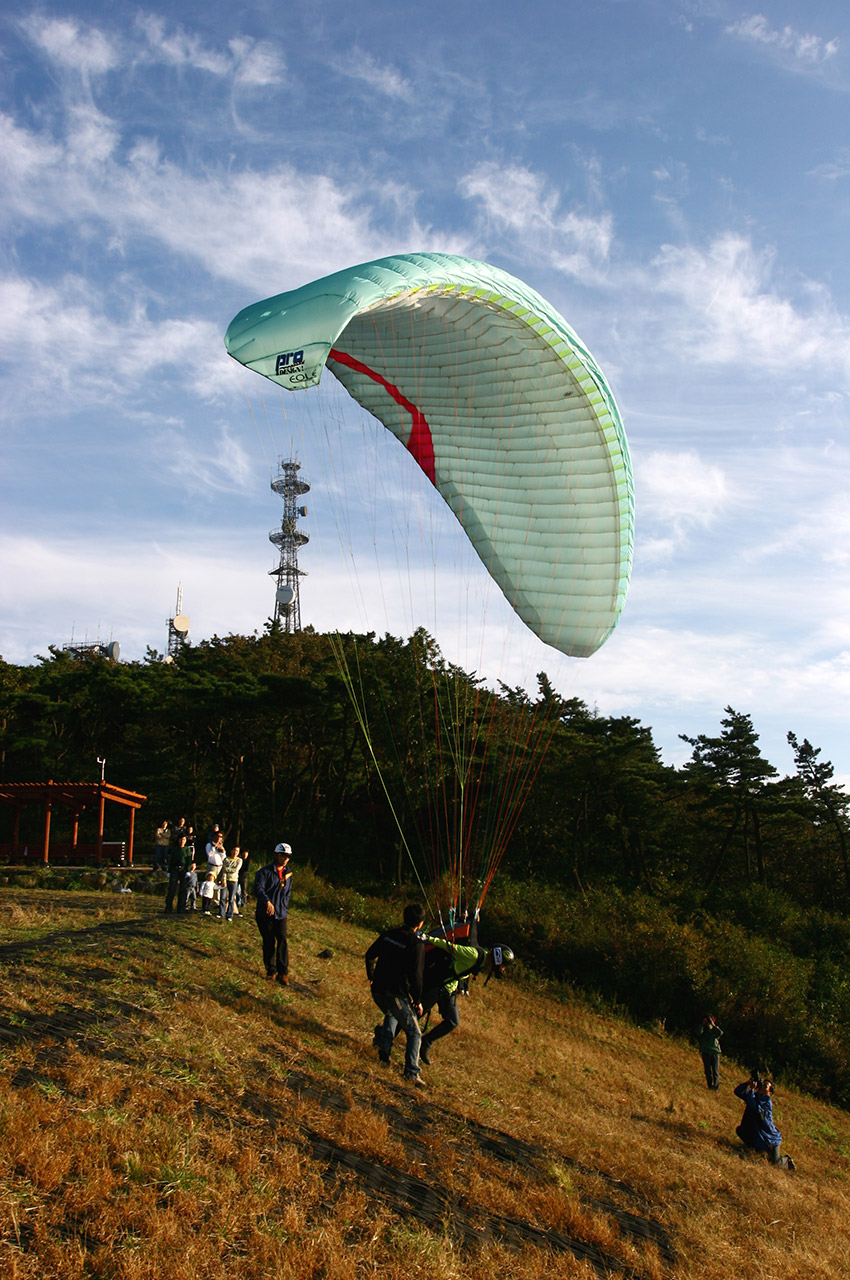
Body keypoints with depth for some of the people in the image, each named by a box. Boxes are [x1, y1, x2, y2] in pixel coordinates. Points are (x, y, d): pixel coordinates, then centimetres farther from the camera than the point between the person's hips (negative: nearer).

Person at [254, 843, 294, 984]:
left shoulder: (288, 874, 12)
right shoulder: (265, 872, -7)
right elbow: (258, 888, -20)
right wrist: (267, 901, -34)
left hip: (281, 914, 3)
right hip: (265, 914, -3)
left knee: (282, 940, -10)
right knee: (269, 942, 3)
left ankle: (283, 973, -7)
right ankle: (271, 970, 17)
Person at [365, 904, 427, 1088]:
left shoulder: (389, 934, 4)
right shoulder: (417, 944, -15)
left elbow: (370, 955, 14)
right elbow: (416, 975, -19)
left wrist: (371, 976, 31)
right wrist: (418, 1001, -6)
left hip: (377, 990, 6)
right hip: (397, 994, -6)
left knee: (391, 1015, 35)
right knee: (414, 1032, 6)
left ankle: (384, 1045, 19)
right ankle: (411, 1072, -2)